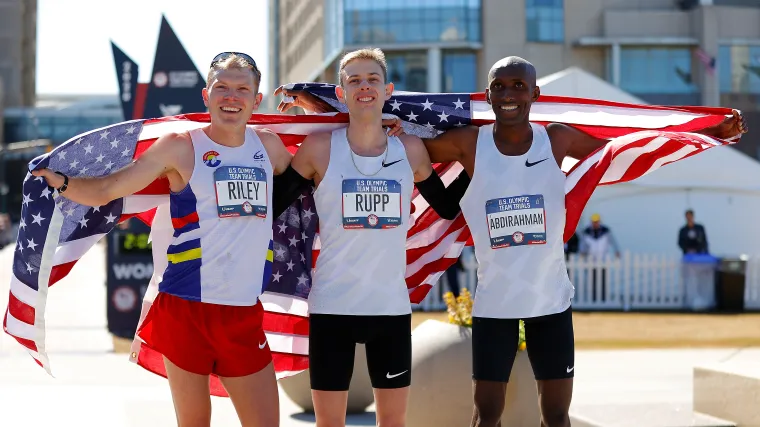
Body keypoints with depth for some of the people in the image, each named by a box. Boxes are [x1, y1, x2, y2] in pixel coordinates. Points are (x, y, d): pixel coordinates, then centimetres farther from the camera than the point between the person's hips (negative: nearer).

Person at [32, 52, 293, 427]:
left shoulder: (269, 147, 10)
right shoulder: (181, 147, -2)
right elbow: (105, 190, -3)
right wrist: (62, 182, -20)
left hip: (244, 314, 3)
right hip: (186, 309, -3)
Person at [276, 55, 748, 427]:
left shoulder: (559, 139, -5)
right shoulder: (469, 144, -8)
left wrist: (712, 132, 3)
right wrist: (322, 108, -7)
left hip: (551, 298, 1)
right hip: (494, 301, -1)